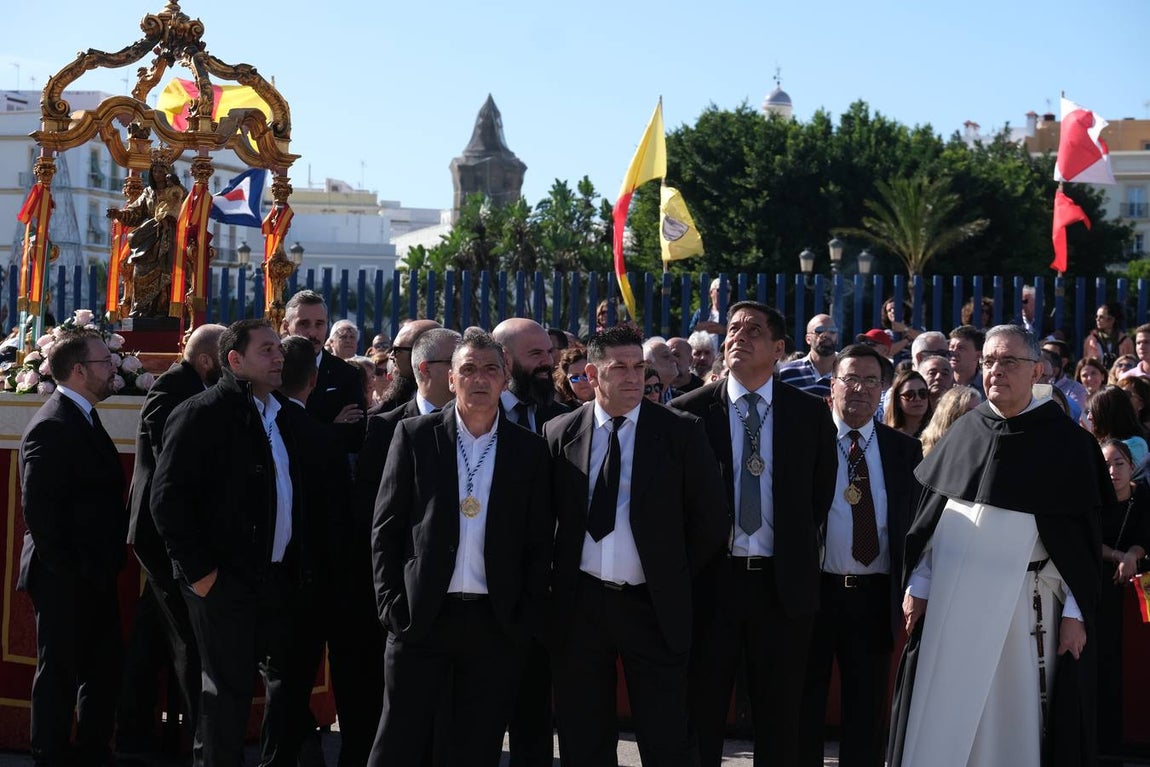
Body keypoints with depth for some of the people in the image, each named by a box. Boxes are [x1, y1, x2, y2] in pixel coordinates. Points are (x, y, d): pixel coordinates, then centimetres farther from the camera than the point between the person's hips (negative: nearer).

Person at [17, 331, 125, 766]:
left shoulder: (83, 419, 13)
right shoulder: (52, 427, -18)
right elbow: (38, 508, -23)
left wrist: (104, 563, 12)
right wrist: (67, 568, -19)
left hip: (93, 576, 10)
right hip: (65, 580, -10)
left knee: (103, 670, 16)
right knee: (60, 673, 2)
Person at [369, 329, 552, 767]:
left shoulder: (529, 451, 5)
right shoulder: (414, 436, 3)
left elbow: (539, 544, 6)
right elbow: (385, 527, 3)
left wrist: (529, 617, -1)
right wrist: (390, 602, -5)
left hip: (497, 622, 1)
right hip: (421, 615, -1)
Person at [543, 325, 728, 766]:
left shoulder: (680, 433, -1)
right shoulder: (560, 434, 4)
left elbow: (709, 518, 2)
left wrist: (677, 576, 3)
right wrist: (556, 576, 5)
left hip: (652, 604, -2)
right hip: (578, 603, 2)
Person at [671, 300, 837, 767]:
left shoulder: (810, 413, 4)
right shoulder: (690, 411, 0)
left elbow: (822, 494, 12)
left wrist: (797, 549, 6)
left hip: (783, 583, 1)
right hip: (710, 579, -1)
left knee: (779, 715, 7)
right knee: (702, 713, 5)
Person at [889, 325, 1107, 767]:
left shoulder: (1064, 441, -3)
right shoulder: (965, 432, 8)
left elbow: (1083, 534, -3)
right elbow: (930, 512, 11)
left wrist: (1075, 613, -8)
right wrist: (917, 586, 5)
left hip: (1025, 600, -3)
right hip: (951, 597, 3)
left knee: (1014, 711, 2)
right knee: (943, 713, 4)